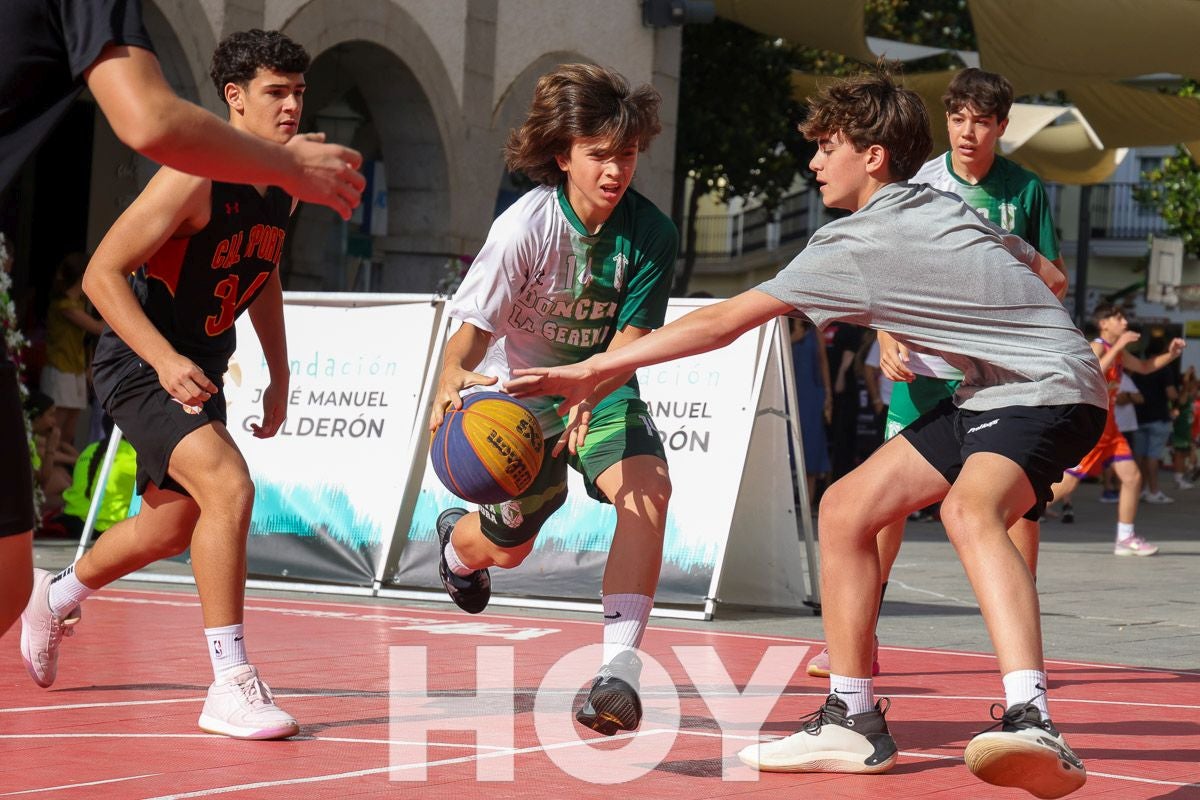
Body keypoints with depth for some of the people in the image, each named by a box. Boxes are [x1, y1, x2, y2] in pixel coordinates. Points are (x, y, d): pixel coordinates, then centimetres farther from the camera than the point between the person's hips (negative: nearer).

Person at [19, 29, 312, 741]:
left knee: (173, 528, 20)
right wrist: (165, 360, -33)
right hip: (141, 363, -9)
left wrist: (280, 376, 16)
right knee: (228, 485, -28)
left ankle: (56, 596, 48)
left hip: (200, 367, 9)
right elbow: (102, 274, -23)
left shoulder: (284, 186, 2)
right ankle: (231, 686, -24)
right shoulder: (195, 177, -23)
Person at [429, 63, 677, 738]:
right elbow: (473, 329, -25)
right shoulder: (523, 229, -25)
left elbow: (629, 341, -21)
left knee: (648, 489, -30)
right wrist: (452, 384, -48)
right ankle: (456, 539, 55)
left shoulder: (652, 234, -20)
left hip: (602, 386, 1)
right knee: (508, 546, 14)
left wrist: (586, 397, -41)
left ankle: (620, 669, -29)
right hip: (518, 389, -1)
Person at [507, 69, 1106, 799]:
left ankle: (1031, 723, -57)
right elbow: (1051, 277, 16)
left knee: (969, 509, -39)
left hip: (1051, 388, -10)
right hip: (991, 393, 10)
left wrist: (593, 370, -12)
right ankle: (856, 723, 13)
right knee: (846, 507, 5)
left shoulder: (855, 244, -17)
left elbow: (722, 323, -16)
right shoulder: (944, 208, 7)